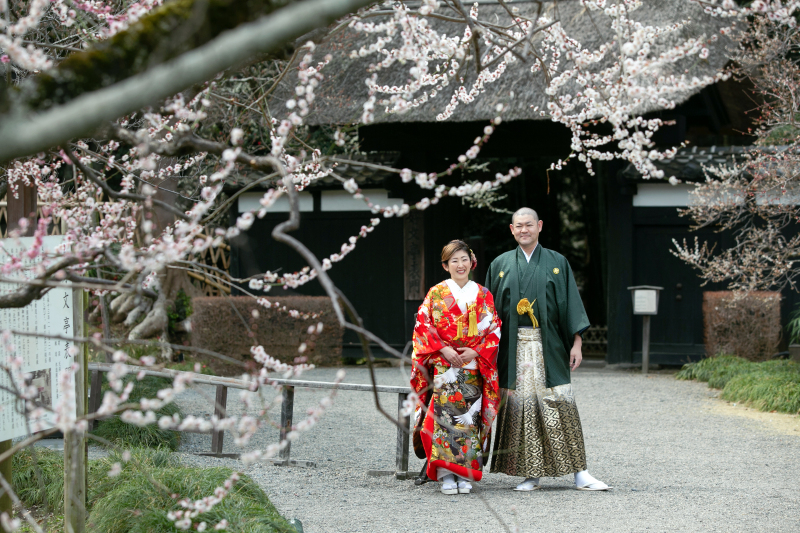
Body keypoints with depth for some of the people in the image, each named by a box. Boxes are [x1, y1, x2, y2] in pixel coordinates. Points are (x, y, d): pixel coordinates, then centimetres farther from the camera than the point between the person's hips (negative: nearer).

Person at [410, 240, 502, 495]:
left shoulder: (483, 296, 8)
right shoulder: (436, 294, 5)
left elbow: (494, 330, 6)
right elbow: (423, 326, 0)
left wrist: (476, 352, -9)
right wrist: (444, 349, -12)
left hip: (474, 366, 1)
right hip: (443, 366, -1)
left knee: (469, 418, -3)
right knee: (443, 414, -10)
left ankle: (465, 475, 2)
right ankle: (446, 474, -8)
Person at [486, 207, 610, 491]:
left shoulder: (557, 263, 8)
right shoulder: (500, 265, 11)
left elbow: (571, 304, 4)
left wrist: (576, 343, -3)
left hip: (549, 347, -1)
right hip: (515, 348, 1)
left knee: (560, 406, -5)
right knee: (521, 407, -1)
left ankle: (579, 473, -2)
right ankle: (531, 475, 5)